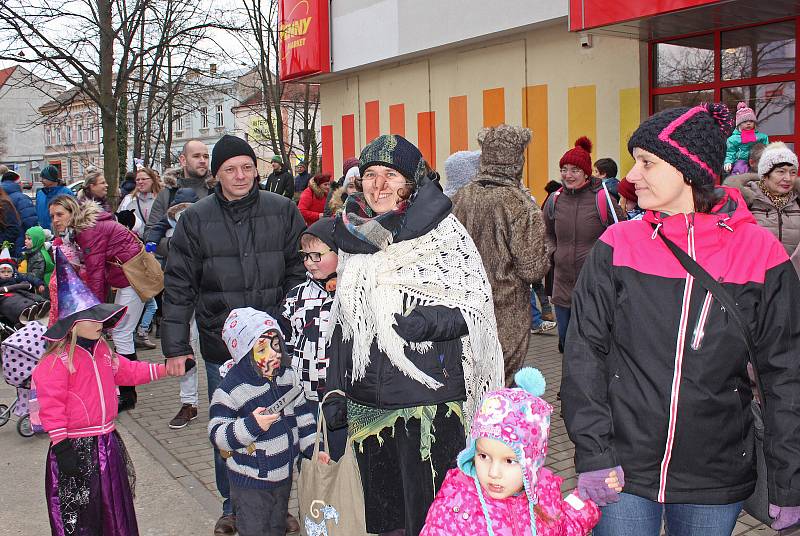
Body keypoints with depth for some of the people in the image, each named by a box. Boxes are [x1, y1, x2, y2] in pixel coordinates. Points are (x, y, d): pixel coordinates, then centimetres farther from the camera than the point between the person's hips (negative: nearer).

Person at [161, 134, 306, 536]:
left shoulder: (282, 211, 0)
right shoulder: (196, 219, -1)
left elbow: (300, 272, 2)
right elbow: (178, 287, 0)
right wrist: (175, 347, -2)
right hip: (221, 347, 0)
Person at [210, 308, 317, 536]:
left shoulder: (288, 375, -2)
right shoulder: (230, 389, -22)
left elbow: (302, 414, 9)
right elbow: (217, 435, -21)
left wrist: (313, 448, 3)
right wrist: (251, 425, -35)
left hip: (284, 474, 6)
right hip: (250, 482, -6)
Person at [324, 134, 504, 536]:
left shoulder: (440, 230, -6)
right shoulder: (353, 237, 9)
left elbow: (477, 306, -6)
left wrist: (432, 321, -25)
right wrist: (335, 391, 12)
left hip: (427, 397, -5)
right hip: (366, 397, 5)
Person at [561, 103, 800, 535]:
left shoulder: (760, 252, -5)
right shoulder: (618, 245, -4)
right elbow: (584, 352, -5)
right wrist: (591, 451, -11)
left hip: (716, 484, 1)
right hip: (624, 471, 0)